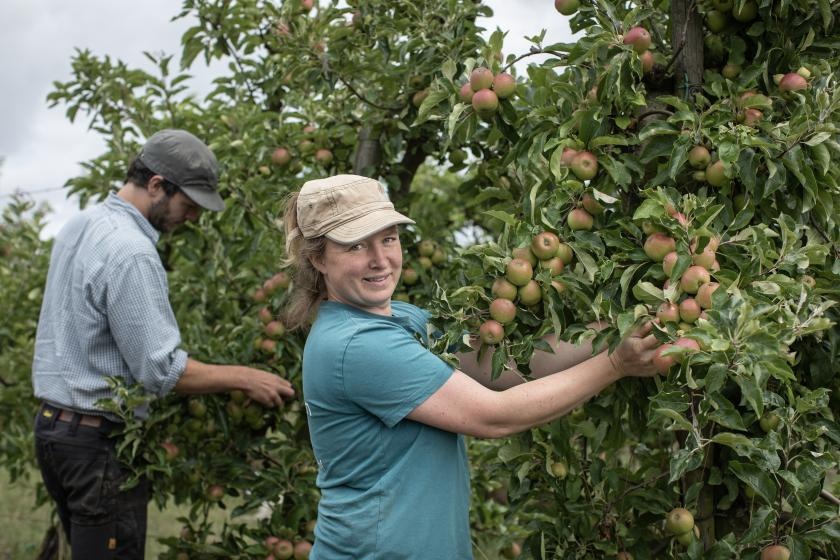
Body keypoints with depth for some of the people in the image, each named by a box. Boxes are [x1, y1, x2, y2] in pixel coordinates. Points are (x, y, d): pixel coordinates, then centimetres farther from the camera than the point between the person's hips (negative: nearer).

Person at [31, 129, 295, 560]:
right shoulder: (131, 252, -22)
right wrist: (244, 378, -13)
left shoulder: (81, 225, 9)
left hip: (53, 423, 10)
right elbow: (161, 370, -22)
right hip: (98, 440, -10)